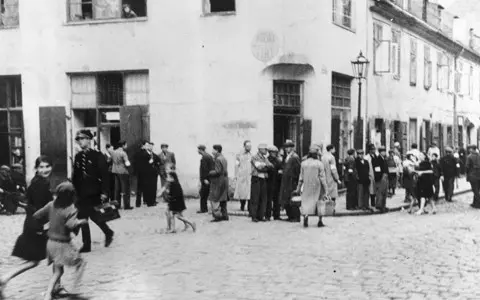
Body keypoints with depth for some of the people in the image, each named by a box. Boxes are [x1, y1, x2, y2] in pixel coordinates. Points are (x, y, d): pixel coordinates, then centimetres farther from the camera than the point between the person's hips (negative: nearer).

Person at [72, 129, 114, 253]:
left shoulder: (97, 156, -7)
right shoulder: (78, 157, 9)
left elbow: (104, 175, -11)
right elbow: (75, 176, 12)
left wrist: (104, 192, -16)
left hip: (94, 194, -5)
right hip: (81, 194, 6)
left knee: (95, 216, -3)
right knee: (82, 219, 8)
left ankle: (108, 232, 20)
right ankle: (86, 245, 19)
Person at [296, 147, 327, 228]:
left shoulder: (303, 163, 1)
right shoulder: (319, 164, -7)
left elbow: (301, 177, 5)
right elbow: (322, 177, -8)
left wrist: (299, 188, 13)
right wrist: (325, 188, -2)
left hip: (307, 186, 2)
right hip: (317, 186, -1)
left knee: (306, 202, 4)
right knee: (319, 202, 10)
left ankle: (305, 215, -21)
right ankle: (320, 221, 13)